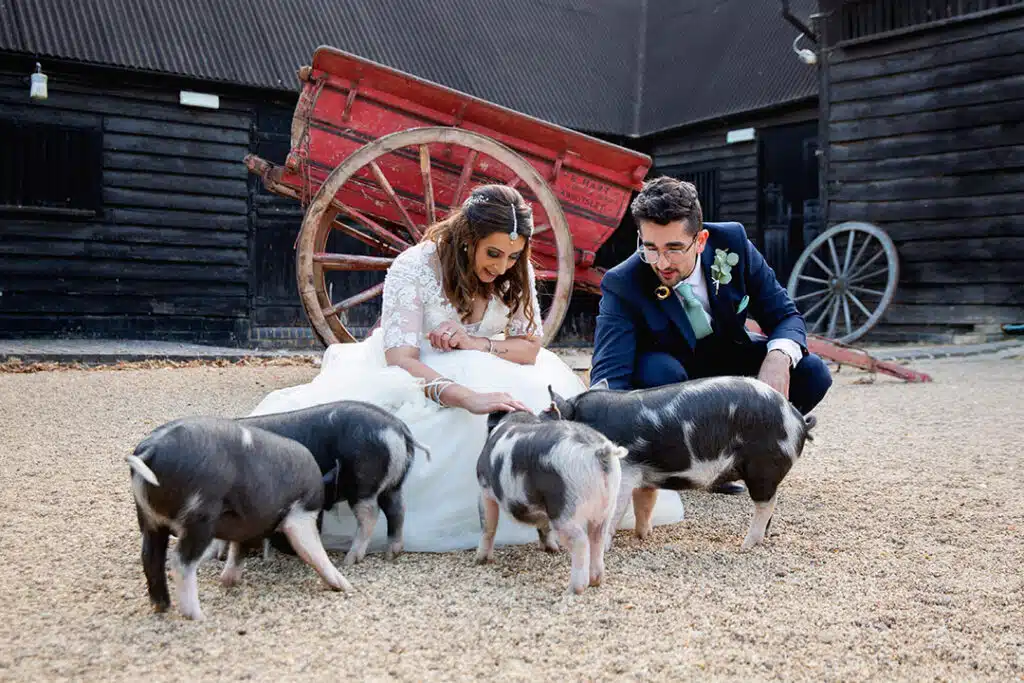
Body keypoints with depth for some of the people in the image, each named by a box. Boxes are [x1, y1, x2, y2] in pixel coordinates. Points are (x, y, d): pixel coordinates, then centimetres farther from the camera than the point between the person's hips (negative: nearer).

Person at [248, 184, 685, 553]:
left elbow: (530, 348, -5)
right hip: (416, 378, -4)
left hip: (484, 378, 4)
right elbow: (400, 359, -30)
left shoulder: (516, 273, -6)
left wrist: (473, 343, -25)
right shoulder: (413, 267, -22)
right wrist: (468, 397, -48)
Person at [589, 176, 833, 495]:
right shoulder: (623, 285, -27)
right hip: (669, 370, -3)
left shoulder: (732, 243, -19)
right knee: (658, 370, -38)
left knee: (812, 374, -19)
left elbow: (786, 315, -10)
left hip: (728, 358, 4)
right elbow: (610, 375, -36)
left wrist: (779, 357, -34)